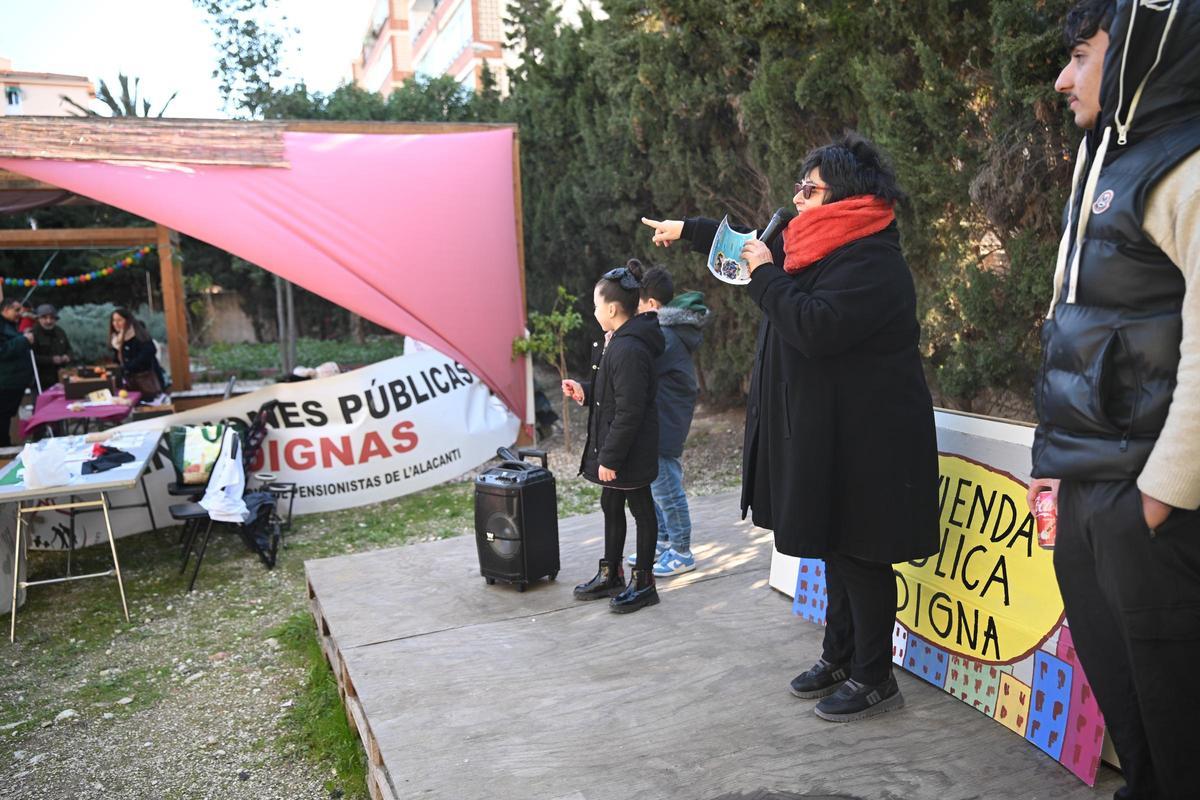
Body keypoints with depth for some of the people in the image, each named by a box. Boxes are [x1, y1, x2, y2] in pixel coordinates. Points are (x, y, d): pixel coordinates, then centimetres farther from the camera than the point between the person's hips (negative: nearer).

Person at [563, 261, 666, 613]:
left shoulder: (629, 351, -24)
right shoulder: (617, 343, 9)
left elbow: (629, 411, -25)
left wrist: (610, 457, -22)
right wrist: (585, 392, 5)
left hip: (630, 452, -10)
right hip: (614, 450, 10)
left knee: (641, 511, 5)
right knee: (611, 506, 19)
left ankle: (643, 582, 19)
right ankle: (610, 575, 33)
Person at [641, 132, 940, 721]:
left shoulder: (871, 262, -18)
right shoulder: (826, 250, 13)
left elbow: (816, 327, -31)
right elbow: (754, 247, 27)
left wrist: (765, 275, -18)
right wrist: (687, 230, 34)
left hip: (861, 442, -10)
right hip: (826, 435, 10)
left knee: (859, 555, -1)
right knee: (835, 548, 18)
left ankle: (874, 680, 14)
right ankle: (838, 658, 32)